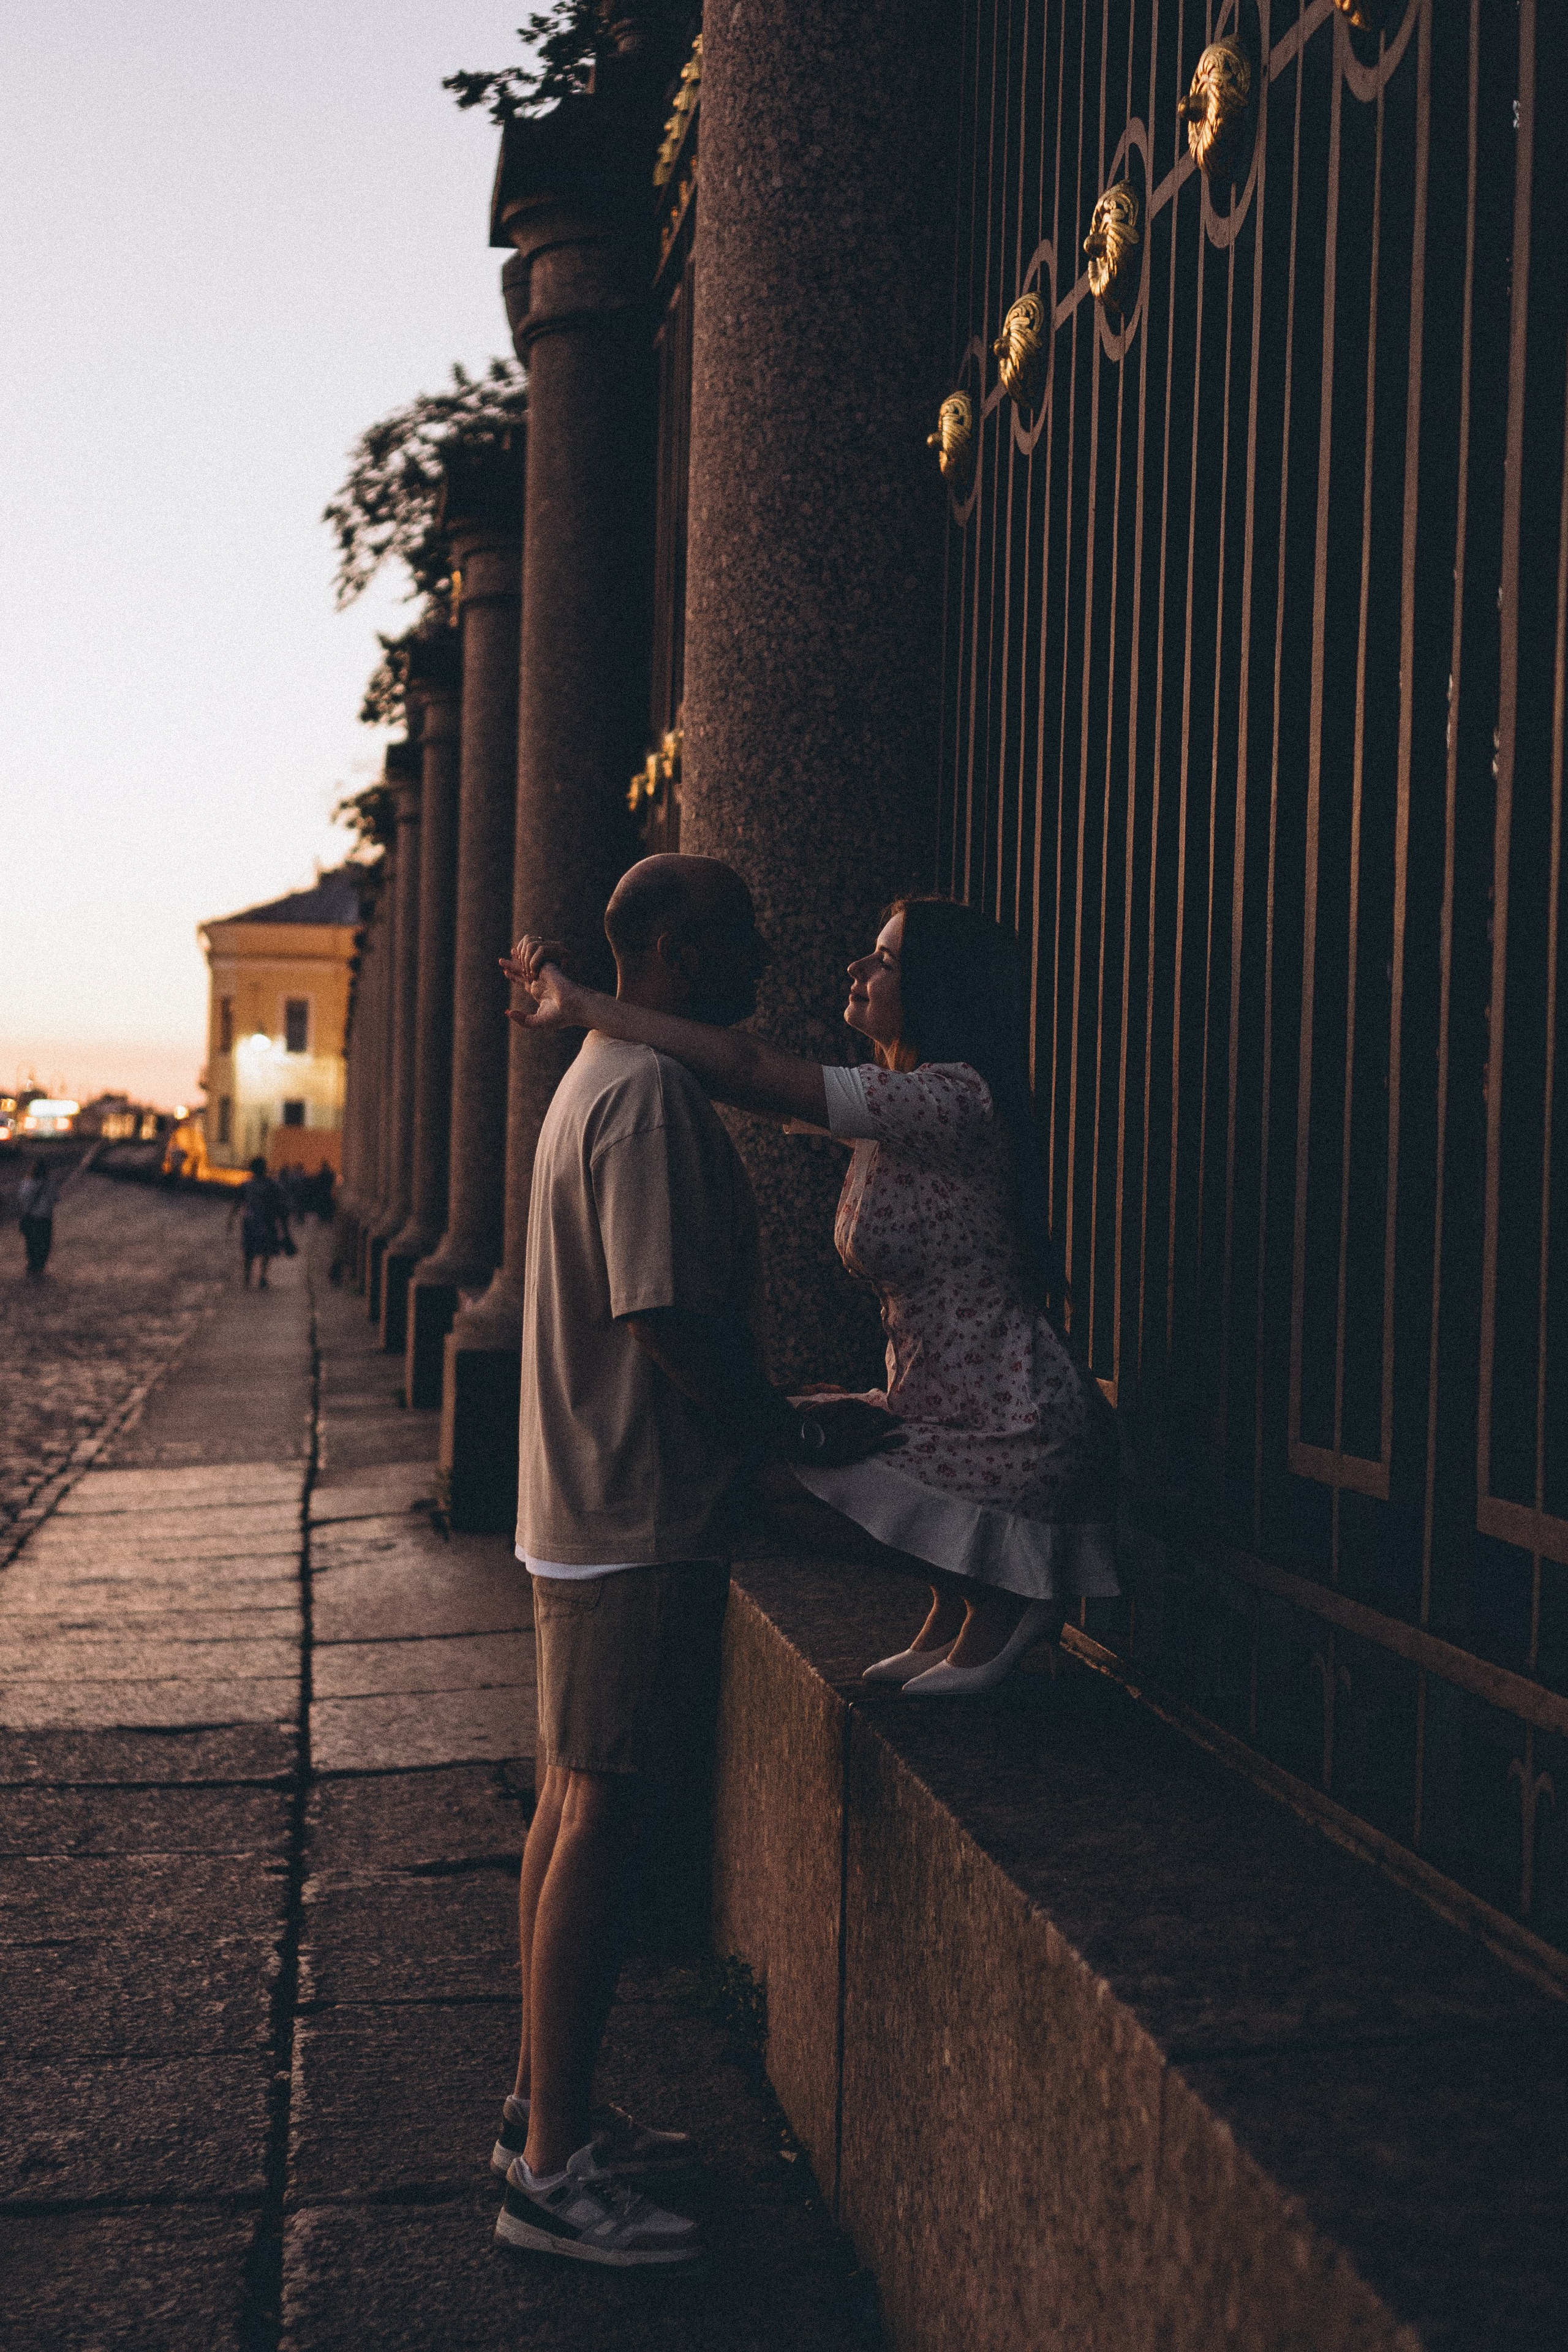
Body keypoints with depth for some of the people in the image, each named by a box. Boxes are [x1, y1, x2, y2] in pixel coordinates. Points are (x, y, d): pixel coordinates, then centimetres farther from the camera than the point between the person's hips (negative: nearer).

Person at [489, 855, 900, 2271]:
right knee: (601, 1828, -5)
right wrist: (804, 1436, -12)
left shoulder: (602, 1079, 16)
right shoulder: (652, 1094, -18)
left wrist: (775, 1419, 17)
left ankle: (544, 2111, 26)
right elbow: (667, 1319, -23)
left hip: (583, 1509, 11)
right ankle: (553, 2174, 2)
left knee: (573, 1810, 15)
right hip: (641, 1519, -11)